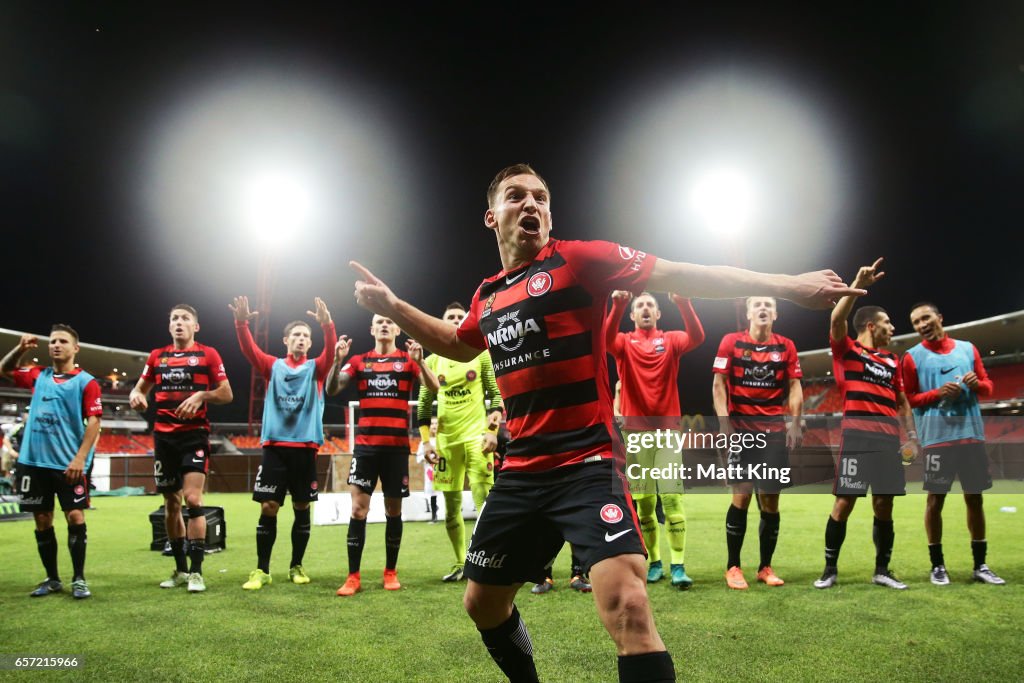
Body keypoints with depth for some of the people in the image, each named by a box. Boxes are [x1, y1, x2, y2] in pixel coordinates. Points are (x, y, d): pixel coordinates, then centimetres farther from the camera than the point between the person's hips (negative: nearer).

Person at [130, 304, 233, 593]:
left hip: (194, 434, -4)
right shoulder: (157, 356, 12)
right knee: (171, 503, 10)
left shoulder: (208, 354, 1)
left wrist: (201, 396, -19)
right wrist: (136, 395, -5)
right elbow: (140, 387, 19)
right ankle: (180, 569, 21)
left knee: (192, 498, -14)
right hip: (163, 436, 5)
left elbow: (227, 394, -1)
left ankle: (196, 572, -7)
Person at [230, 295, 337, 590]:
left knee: (302, 508, 6)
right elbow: (249, 350, -6)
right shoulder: (273, 366, 9)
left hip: (305, 447, 0)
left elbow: (330, 351, -12)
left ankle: (296, 567, 19)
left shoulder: (315, 368, 7)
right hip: (274, 446, 0)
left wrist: (327, 324, -31)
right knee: (268, 508, -1)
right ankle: (262, 570, 9)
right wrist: (241, 323, -25)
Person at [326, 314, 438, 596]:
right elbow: (331, 389, -1)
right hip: (365, 444, 1)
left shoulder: (408, 359, 4)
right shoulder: (359, 361, 8)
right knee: (358, 509, -4)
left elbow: (434, 387, -9)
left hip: (397, 445, -1)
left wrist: (419, 361, -26)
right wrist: (337, 360, -16)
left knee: (393, 511, 7)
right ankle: (353, 576, 3)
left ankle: (391, 572, 21)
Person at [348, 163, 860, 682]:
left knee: (626, 605, -24)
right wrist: (392, 307, 25)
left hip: (587, 464, -6)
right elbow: (459, 345, 32)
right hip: (519, 473, 7)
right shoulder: (486, 297, 12)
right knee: (481, 602, 18)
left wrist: (787, 284, -14)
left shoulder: (579, 259, -6)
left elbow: (682, 275, -10)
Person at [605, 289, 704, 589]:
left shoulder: (671, 340, 8)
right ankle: (654, 562, 16)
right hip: (636, 430, 1)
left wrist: (683, 303, -29)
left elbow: (697, 337, -14)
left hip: (668, 429, -1)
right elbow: (606, 338, -17)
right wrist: (618, 305, -32)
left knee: (672, 498, -6)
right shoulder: (624, 342, 7)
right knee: (644, 502, 5)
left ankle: (678, 566, -2)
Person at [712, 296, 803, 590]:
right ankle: (733, 567, 5)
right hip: (741, 428, -2)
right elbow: (719, 384, 0)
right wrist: (724, 422, -9)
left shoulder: (786, 346, 8)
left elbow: (795, 387, 9)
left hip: (775, 429, 3)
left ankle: (765, 567, 18)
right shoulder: (731, 342, 1)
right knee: (741, 496, -7)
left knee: (770, 500, 4)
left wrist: (795, 424, -2)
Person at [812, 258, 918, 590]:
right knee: (844, 501, -6)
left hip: (889, 436, 5)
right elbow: (837, 319, -15)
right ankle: (830, 569, 5)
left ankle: (882, 570, 18)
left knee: (884, 504, 5)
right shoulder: (846, 349, 5)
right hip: (857, 433, -5)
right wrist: (858, 284, -21)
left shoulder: (892, 360, 21)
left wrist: (912, 434, 15)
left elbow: (902, 399, 24)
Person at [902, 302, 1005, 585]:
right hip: (937, 437, -3)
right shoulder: (912, 357, 1)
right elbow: (907, 399, -1)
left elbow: (988, 387, 14)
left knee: (975, 498, 9)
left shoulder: (967, 348, 11)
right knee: (935, 499, 1)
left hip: (971, 434, 3)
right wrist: (938, 393, -15)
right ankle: (937, 565, 11)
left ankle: (980, 565, 20)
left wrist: (977, 384, -9)